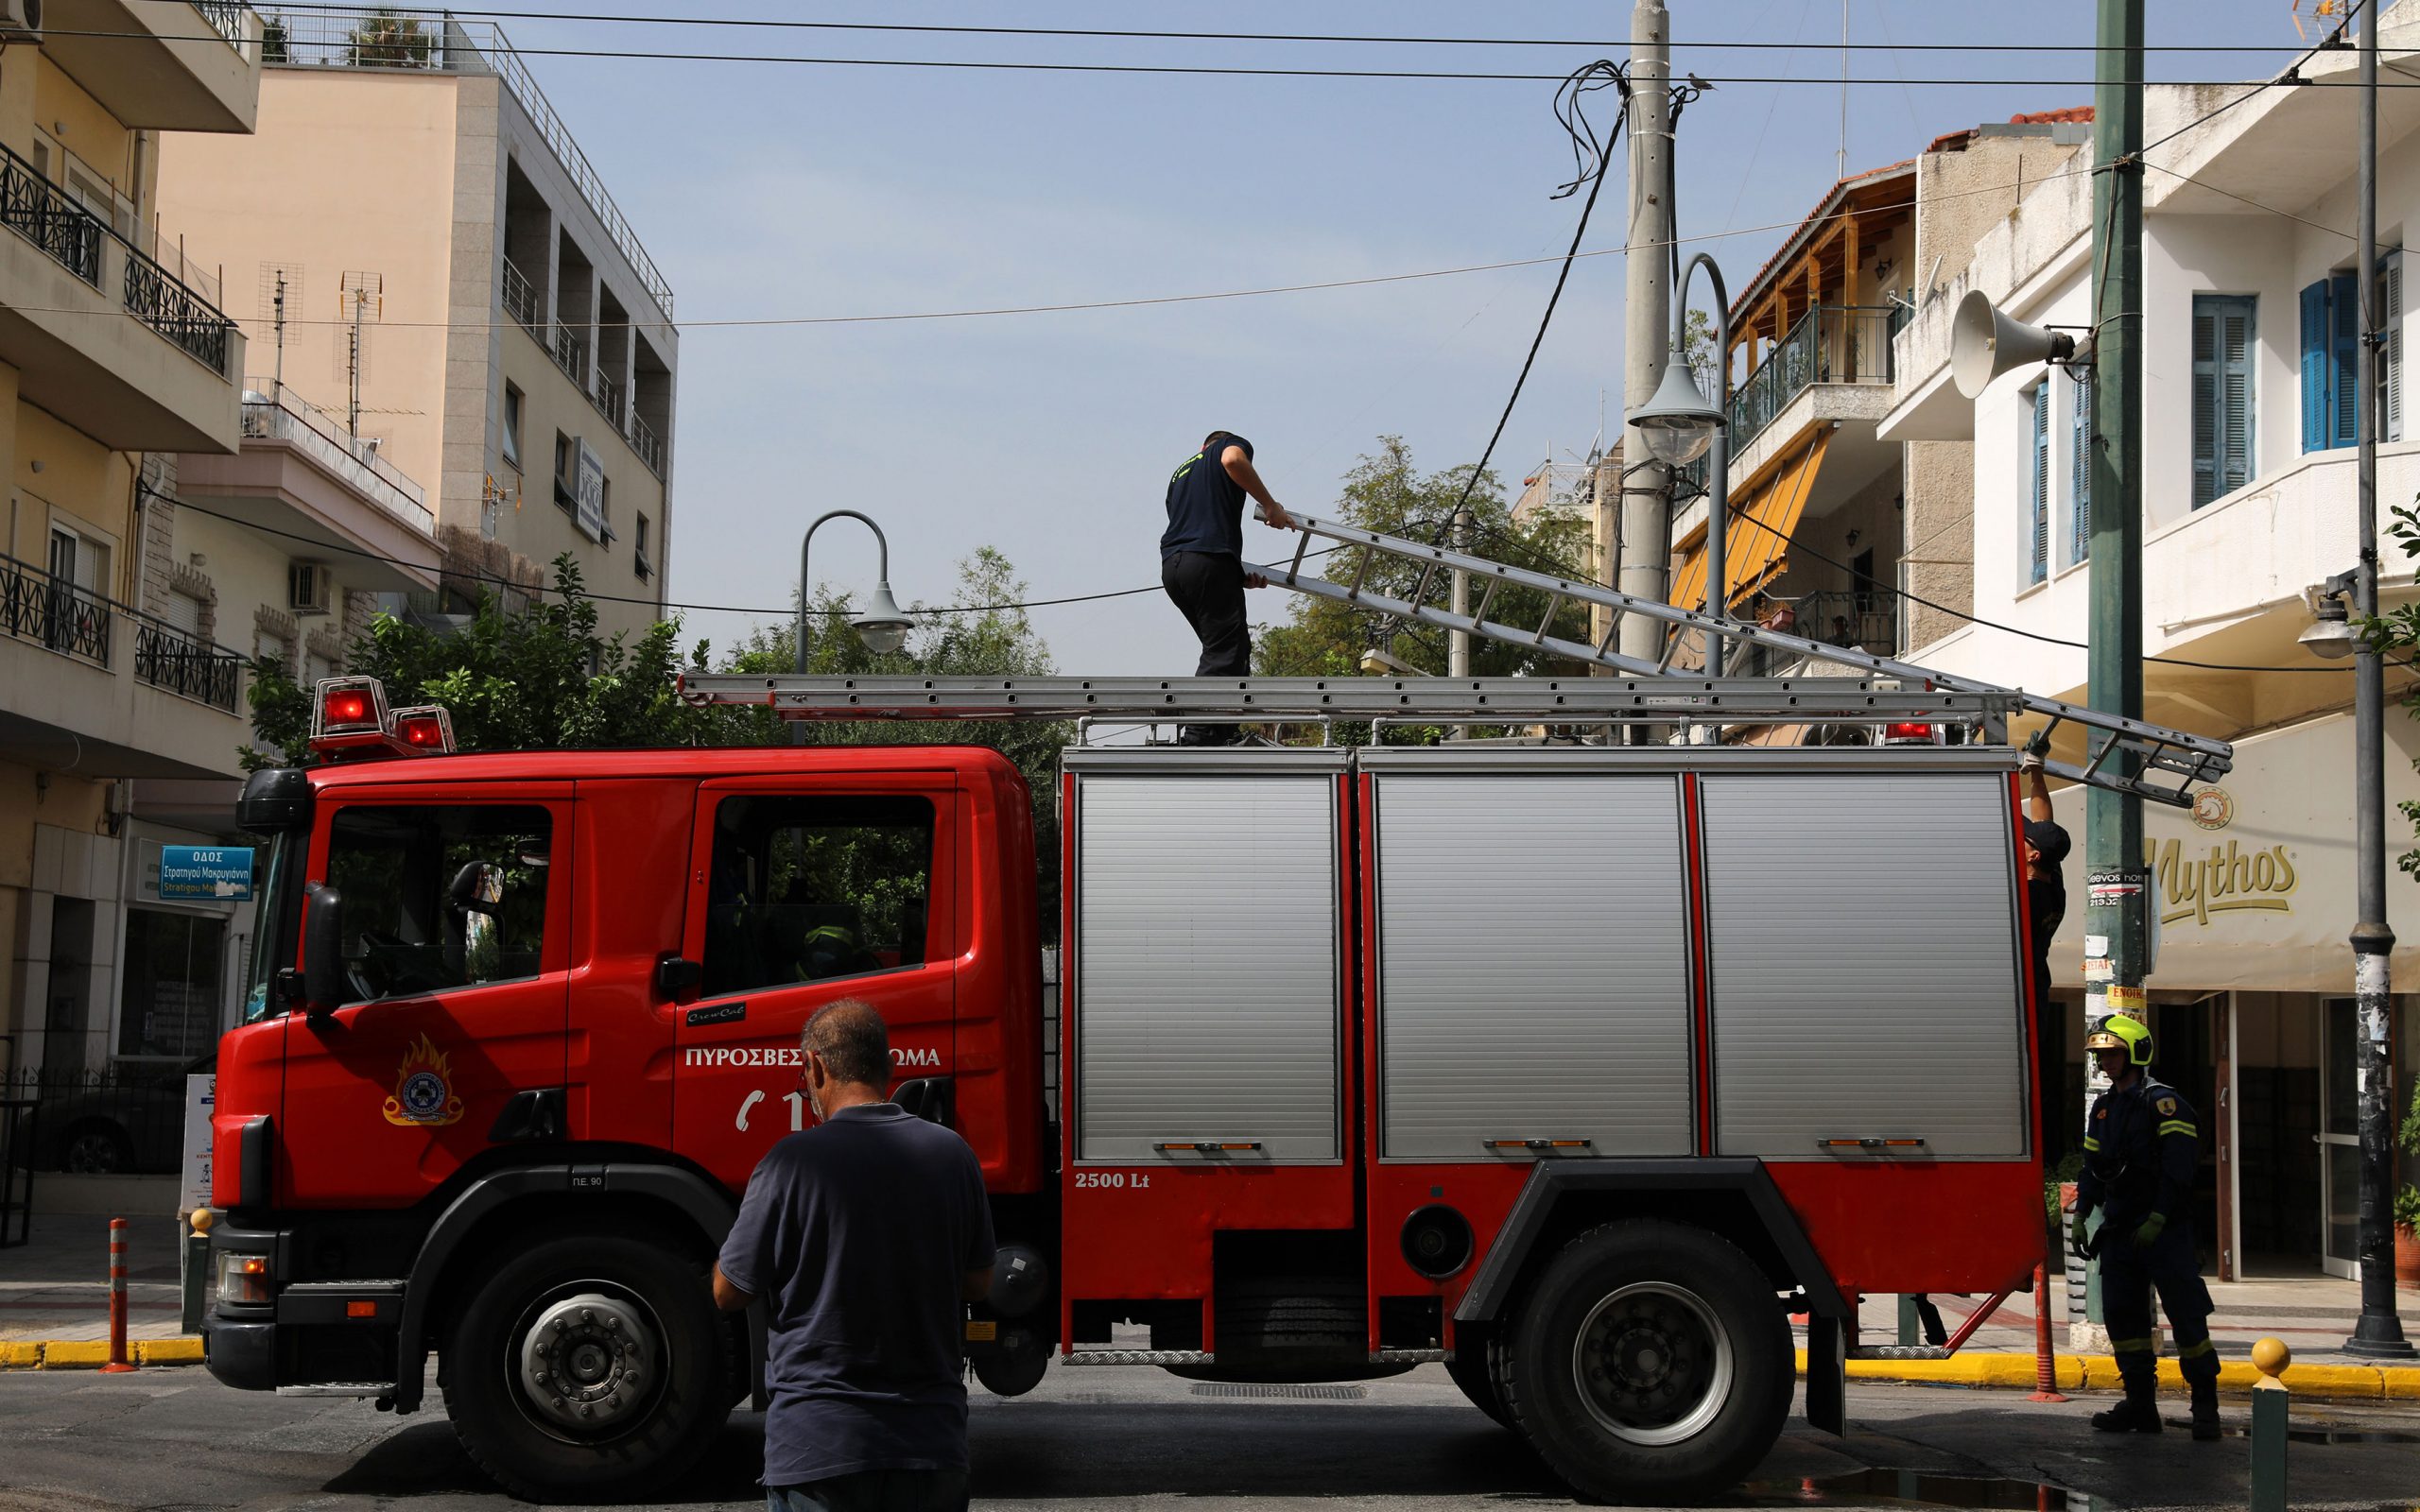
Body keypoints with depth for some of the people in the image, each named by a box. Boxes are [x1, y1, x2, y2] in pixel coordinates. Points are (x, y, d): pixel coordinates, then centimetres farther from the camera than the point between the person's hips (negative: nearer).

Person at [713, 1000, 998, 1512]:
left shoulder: (793, 1161, -13)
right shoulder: (952, 1154, 0)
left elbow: (727, 1294, -3)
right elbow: (977, 1286, 10)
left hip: (817, 1446, -4)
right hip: (933, 1445, 4)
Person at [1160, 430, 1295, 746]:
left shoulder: (1181, 471, 34)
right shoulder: (1231, 444, 15)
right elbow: (1233, 459, -12)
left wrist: (1241, 577, 25)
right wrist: (1270, 505, -4)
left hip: (1172, 566, 8)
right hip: (1209, 560, -8)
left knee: (1236, 648, 15)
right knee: (1224, 654, -9)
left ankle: (1224, 734, 8)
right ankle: (1197, 739, -20)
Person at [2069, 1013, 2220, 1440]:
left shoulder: (2162, 1101, -9)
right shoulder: (2104, 1107, 15)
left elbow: (2179, 1167, -16)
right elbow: (2093, 1166, 21)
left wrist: (2158, 1219, -21)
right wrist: (2080, 1217, 13)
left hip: (2164, 1229, -8)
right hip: (2119, 1229, 8)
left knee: (2186, 1317, -6)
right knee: (2122, 1317, 6)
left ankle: (2205, 1407, 0)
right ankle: (2140, 1405, 12)